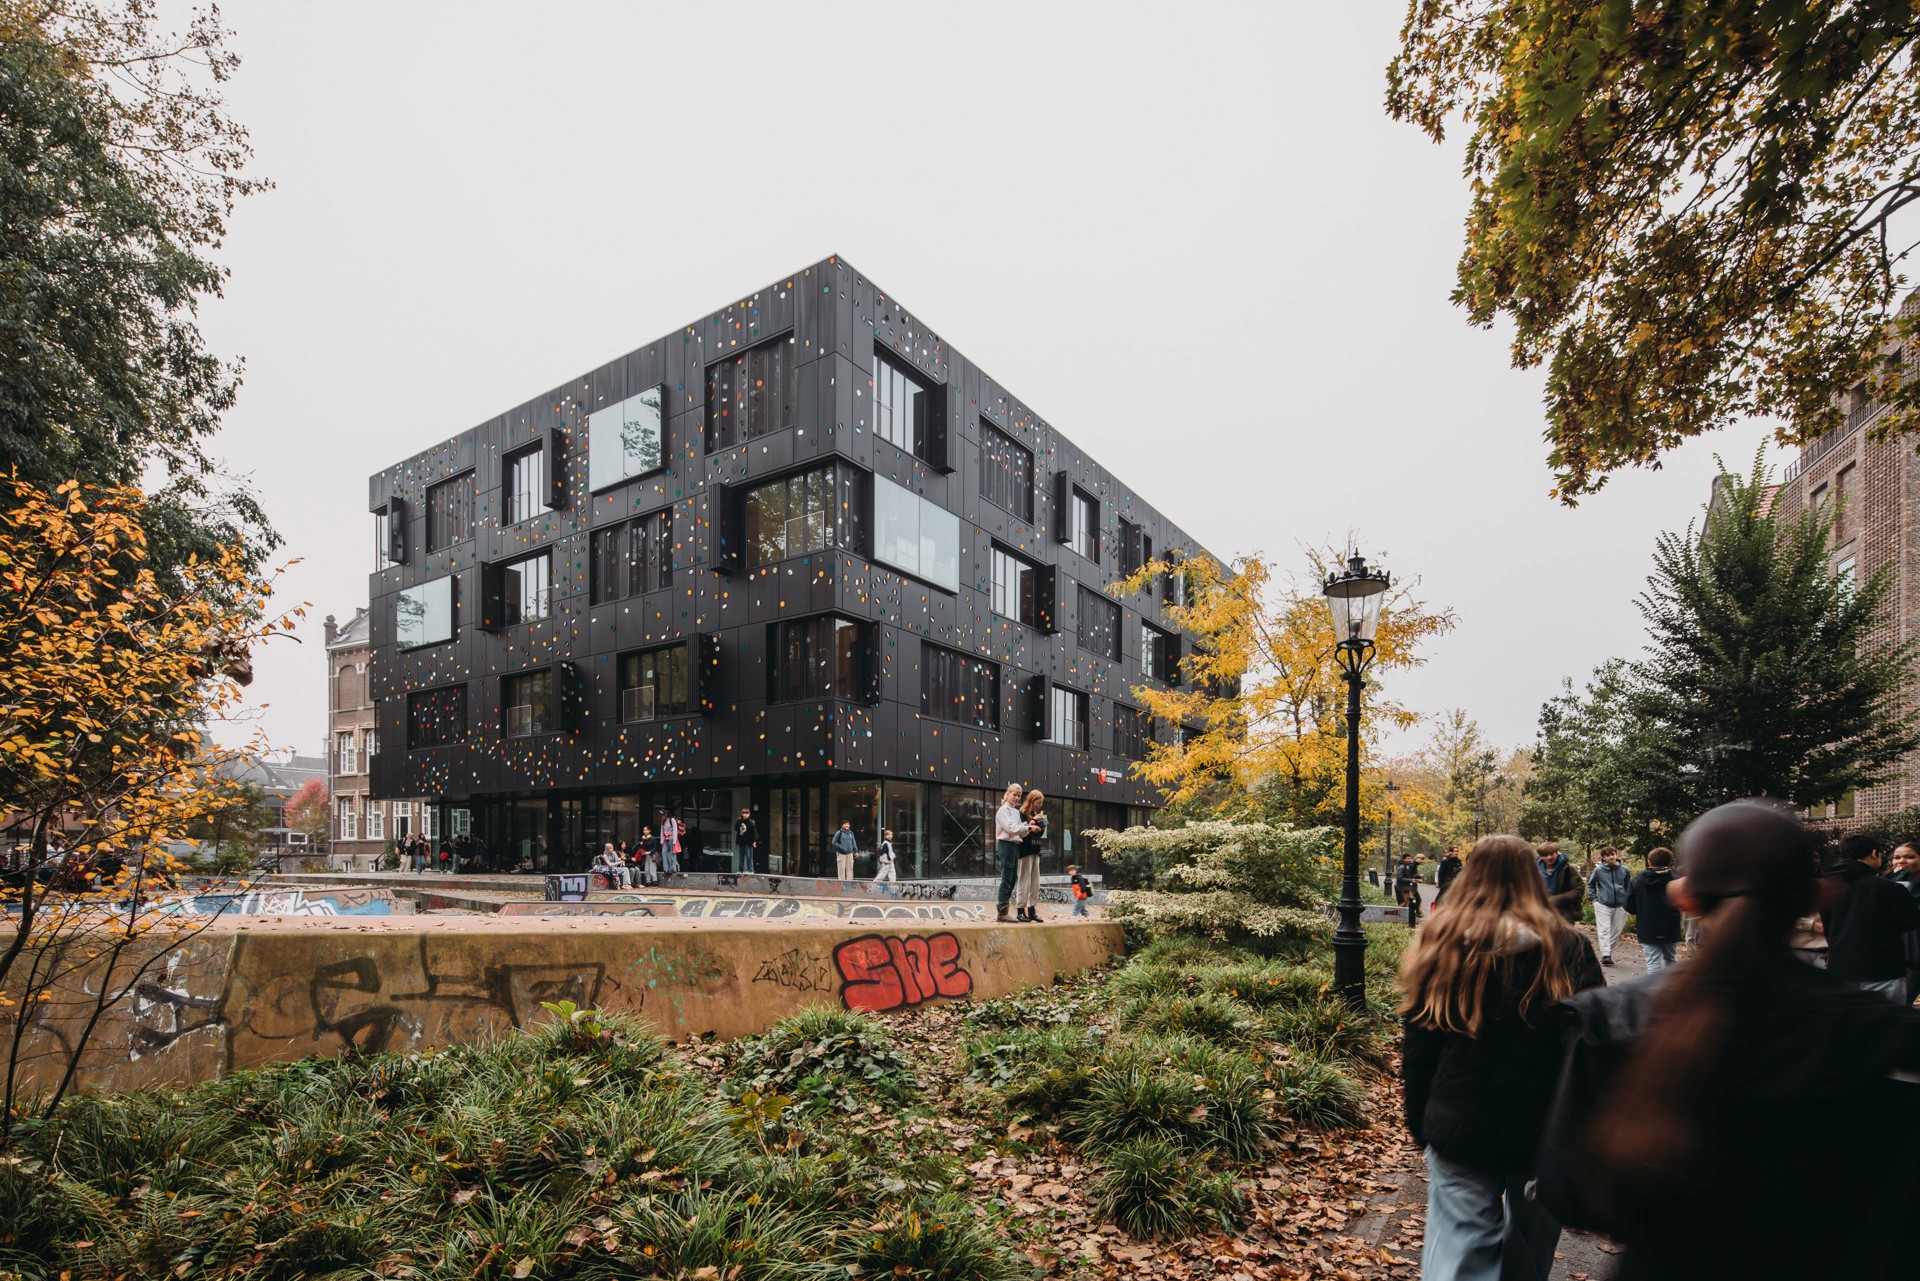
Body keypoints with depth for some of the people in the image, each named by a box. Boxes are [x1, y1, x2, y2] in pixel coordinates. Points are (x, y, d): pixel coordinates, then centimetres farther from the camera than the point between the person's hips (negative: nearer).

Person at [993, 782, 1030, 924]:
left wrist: (1027, 828, -8)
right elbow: (1011, 828, -16)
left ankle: (1001, 910, 14)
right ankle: (1002, 913, -6)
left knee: (1013, 879, 9)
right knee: (1006, 879, -8)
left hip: (1015, 845, 9)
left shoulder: (1016, 811, 18)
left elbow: (1021, 832, 12)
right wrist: (1028, 826, -13)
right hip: (1006, 844, -9)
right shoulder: (1003, 810, -6)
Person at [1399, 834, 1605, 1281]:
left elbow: (1417, 1050, -1)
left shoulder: (1442, 946, -6)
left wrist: (1420, 1123, 11)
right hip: (1546, 1129, 1)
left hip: (1459, 1130, 0)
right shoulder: (1569, 949, -8)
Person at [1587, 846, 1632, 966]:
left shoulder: (1624, 870, -1)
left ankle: (1609, 953, 21)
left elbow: (1629, 886, 12)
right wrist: (1594, 898, 2)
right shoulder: (1598, 870, -5)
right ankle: (1605, 955, -14)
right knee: (1604, 929, -9)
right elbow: (1590, 884, 10)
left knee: (1616, 931, 8)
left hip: (1620, 906, 2)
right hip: (1603, 905, -2)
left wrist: (1627, 902, 7)